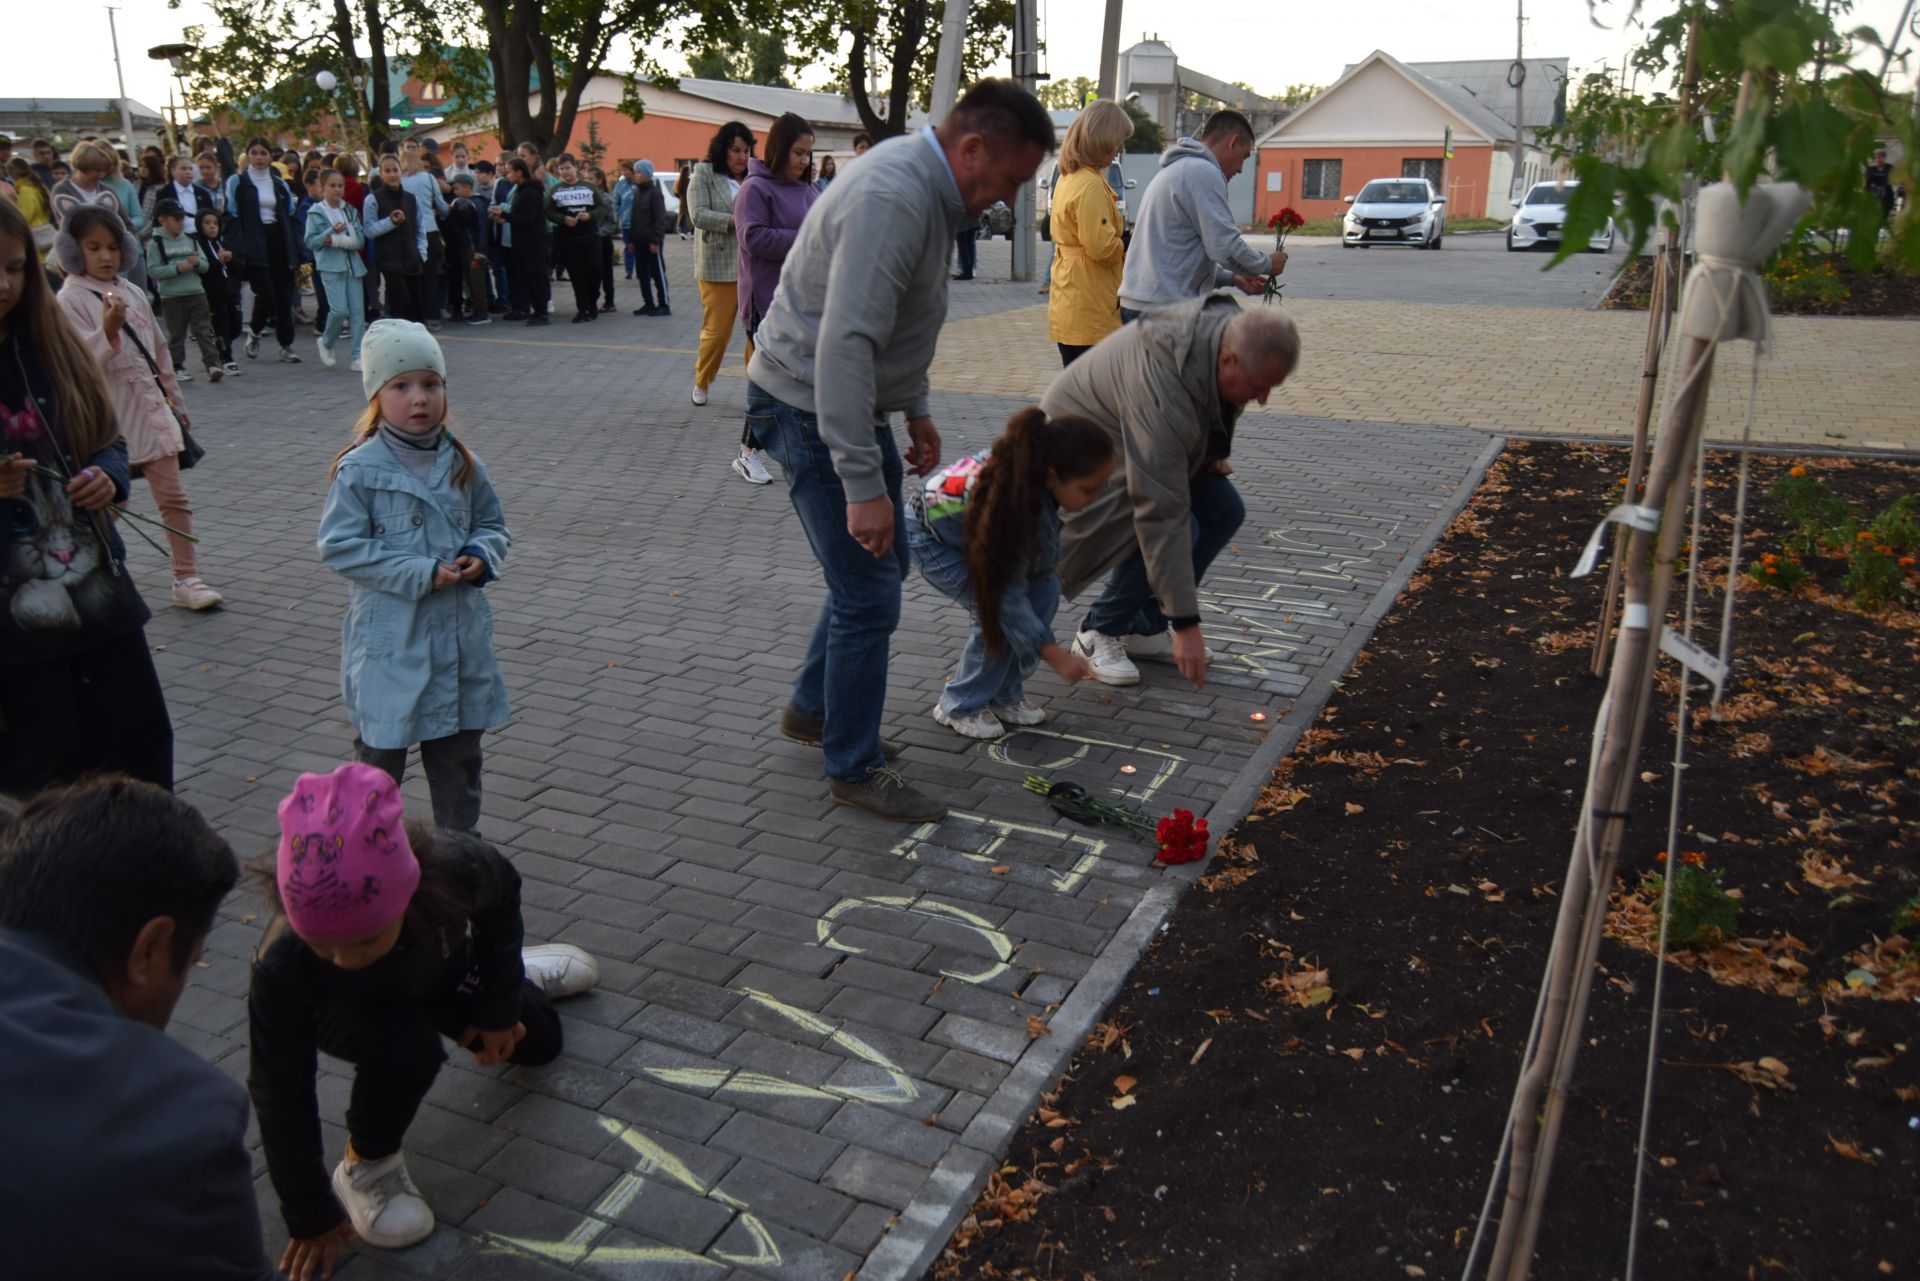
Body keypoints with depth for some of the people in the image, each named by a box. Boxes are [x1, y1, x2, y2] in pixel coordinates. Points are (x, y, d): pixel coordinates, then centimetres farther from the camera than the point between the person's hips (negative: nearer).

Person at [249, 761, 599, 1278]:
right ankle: (367, 1166, -6)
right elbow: (281, 1093, -30)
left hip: (442, 971, 3)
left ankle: (519, 975, 55)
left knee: (536, 1042, 22)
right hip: (350, 1014, -2)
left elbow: (501, 899, -18)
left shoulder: (453, 866, -44)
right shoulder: (281, 969, -44)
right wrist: (311, 1216, -21)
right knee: (405, 1048, -35)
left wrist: (500, 1002, -9)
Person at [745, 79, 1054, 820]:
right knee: (868, 591, -8)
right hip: (809, 408, -10)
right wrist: (863, 483, -34)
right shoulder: (891, 200, -27)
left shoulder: (930, 189, 6)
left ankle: (813, 708, 35)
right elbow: (846, 345, -34)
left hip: (853, 400, 10)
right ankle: (854, 770, 8)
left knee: (884, 562, 19)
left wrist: (916, 408, 18)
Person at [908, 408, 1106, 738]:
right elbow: (1007, 595, -33)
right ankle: (959, 707, 0)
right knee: (1000, 612, -21)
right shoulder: (1012, 503, -42)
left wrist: (1048, 563, -5)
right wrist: (1056, 656, -30)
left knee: (1045, 588, -6)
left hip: (970, 529, 8)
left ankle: (1005, 695, 8)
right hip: (929, 537, -8)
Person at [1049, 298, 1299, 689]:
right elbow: (1163, 516, -41)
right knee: (1182, 529, -25)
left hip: (1151, 440, 9)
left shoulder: (1231, 328, -18)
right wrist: (1185, 623, -38)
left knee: (1224, 510, -4)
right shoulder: (1164, 392, -42)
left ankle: (1144, 628, 6)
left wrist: (1212, 453, 0)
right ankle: (1099, 633, -5)